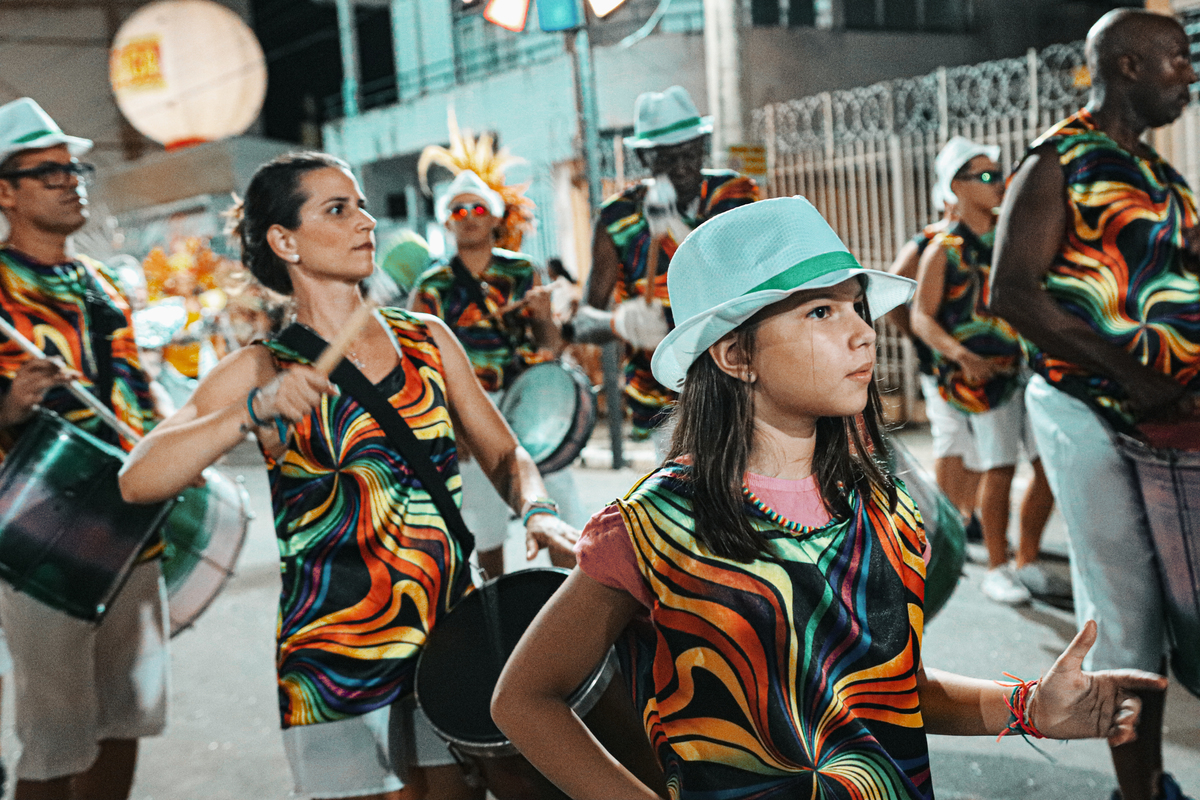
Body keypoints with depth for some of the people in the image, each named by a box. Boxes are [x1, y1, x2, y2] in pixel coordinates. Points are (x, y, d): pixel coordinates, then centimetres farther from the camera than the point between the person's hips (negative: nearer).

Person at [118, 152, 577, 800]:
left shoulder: (427, 339, 6)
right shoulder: (260, 371, -6)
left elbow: (504, 455, 13)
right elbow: (137, 480, -18)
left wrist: (537, 510, -8)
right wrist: (256, 411, -31)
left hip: (450, 643, 4)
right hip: (335, 666, -3)